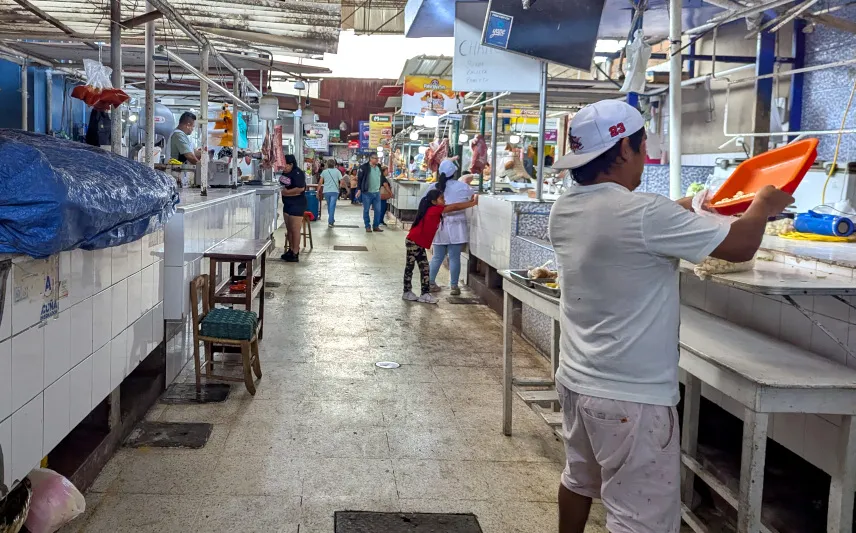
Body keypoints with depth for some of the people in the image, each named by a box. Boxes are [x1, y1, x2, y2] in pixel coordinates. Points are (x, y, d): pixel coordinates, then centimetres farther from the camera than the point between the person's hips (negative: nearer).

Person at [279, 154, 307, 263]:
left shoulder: (298, 173, -15)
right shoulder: (285, 173, 11)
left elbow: (301, 188, -25)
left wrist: (287, 192, -19)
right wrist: (281, 189, 5)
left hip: (297, 205, -9)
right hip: (287, 204, 9)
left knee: (295, 230, -5)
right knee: (289, 229, 15)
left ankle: (295, 254, 1)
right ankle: (291, 250, 26)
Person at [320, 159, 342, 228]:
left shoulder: (324, 171, 3)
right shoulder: (337, 171, -1)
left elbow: (320, 182, 0)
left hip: (326, 191, 2)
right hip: (334, 191, -2)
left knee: (329, 206, 18)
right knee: (332, 206, -5)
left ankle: (331, 220, 29)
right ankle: (330, 221, -13)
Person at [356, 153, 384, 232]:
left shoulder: (379, 167, 8)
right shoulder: (364, 167, -9)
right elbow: (359, 178, -6)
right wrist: (359, 189, -9)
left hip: (377, 193, 5)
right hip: (367, 193, -5)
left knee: (378, 210, 5)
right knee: (366, 210, 3)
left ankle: (376, 226, 15)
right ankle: (367, 226, 13)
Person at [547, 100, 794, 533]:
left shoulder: (564, 211, 1)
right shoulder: (644, 214, -23)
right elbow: (741, 246, -14)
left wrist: (679, 211, 26)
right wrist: (763, 206, 6)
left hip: (577, 381, 9)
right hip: (630, 397, -8)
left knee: (579, 479, 26)